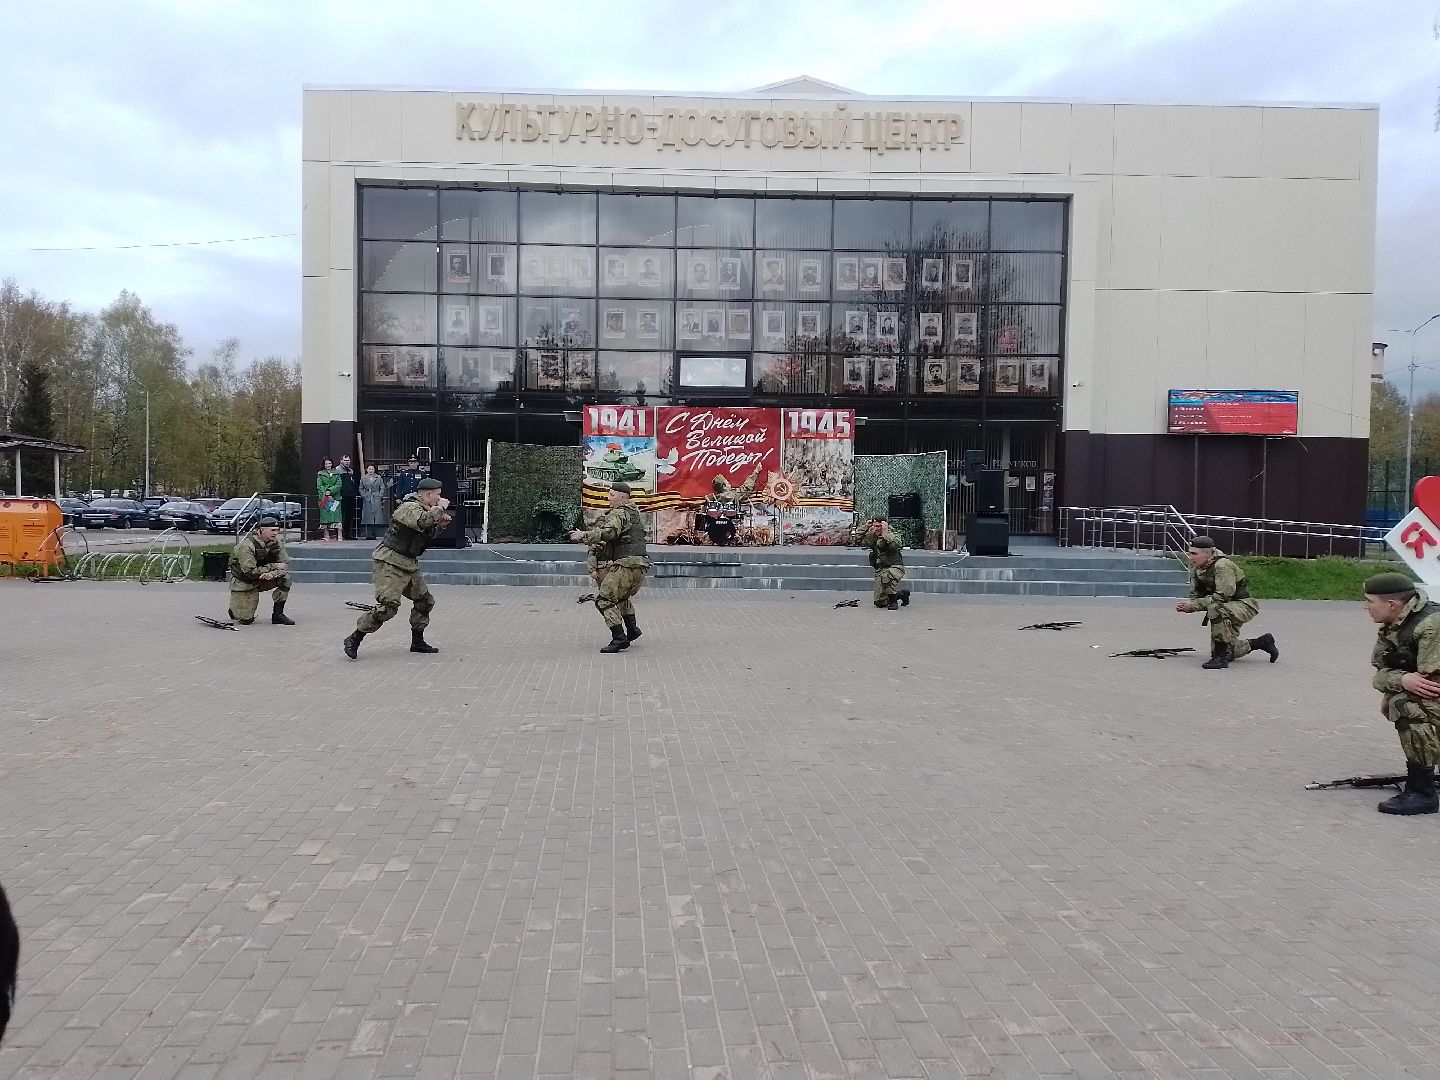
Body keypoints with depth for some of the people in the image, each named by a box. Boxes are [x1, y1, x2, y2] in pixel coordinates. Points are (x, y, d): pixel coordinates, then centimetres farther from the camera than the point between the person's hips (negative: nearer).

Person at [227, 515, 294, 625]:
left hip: (263, 579, 6)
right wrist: (273, 567, -26)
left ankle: (278, 614, -10)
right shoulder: (247, 546, -24)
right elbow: (250, 572, -30)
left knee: (285, 578, -21)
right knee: (246, 620, -10)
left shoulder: (276, 543, -5)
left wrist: (272, 573, -32)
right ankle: (234, 611, 28)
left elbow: (285, 564, -11)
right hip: (244, 583, -5)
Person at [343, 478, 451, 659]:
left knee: (425, 601, 12)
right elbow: (423, 522, -37)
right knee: (387, 606, -17)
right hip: (390, 562, -10)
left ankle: (417, 641, 24)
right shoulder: (410, 508, -17)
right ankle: (354, 640, -6)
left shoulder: (423, 509, 14)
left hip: (409, 564, 10)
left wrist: (440, 525, 7)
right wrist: (440, 508, -22)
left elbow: (427, 535, 25)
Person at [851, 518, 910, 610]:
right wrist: (866, 526, -1)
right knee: (879, 603, 2)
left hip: (895, 567, -6)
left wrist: (885, 531, -26)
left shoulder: (891, 535, -10)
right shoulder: (871, 537, 6)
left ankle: (893, 601, -18)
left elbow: (896, 545, -32)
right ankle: (902, 594, 30)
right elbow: (856, 540, 7)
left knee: (886, 576, -43)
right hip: (880, 570, 6)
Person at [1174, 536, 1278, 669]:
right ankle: (1262, 642, 33)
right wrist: (1187, 605, -17)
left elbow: (1222, 596, -32)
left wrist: (1194, 605, -32)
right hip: (1225, 609, 9)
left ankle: (1221, 657, -31)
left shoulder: (1222, 566, -26)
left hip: (1244, 605, -9)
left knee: (1216, 610, -40)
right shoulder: (1197, 568, 0)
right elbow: (1196, 594, 5)